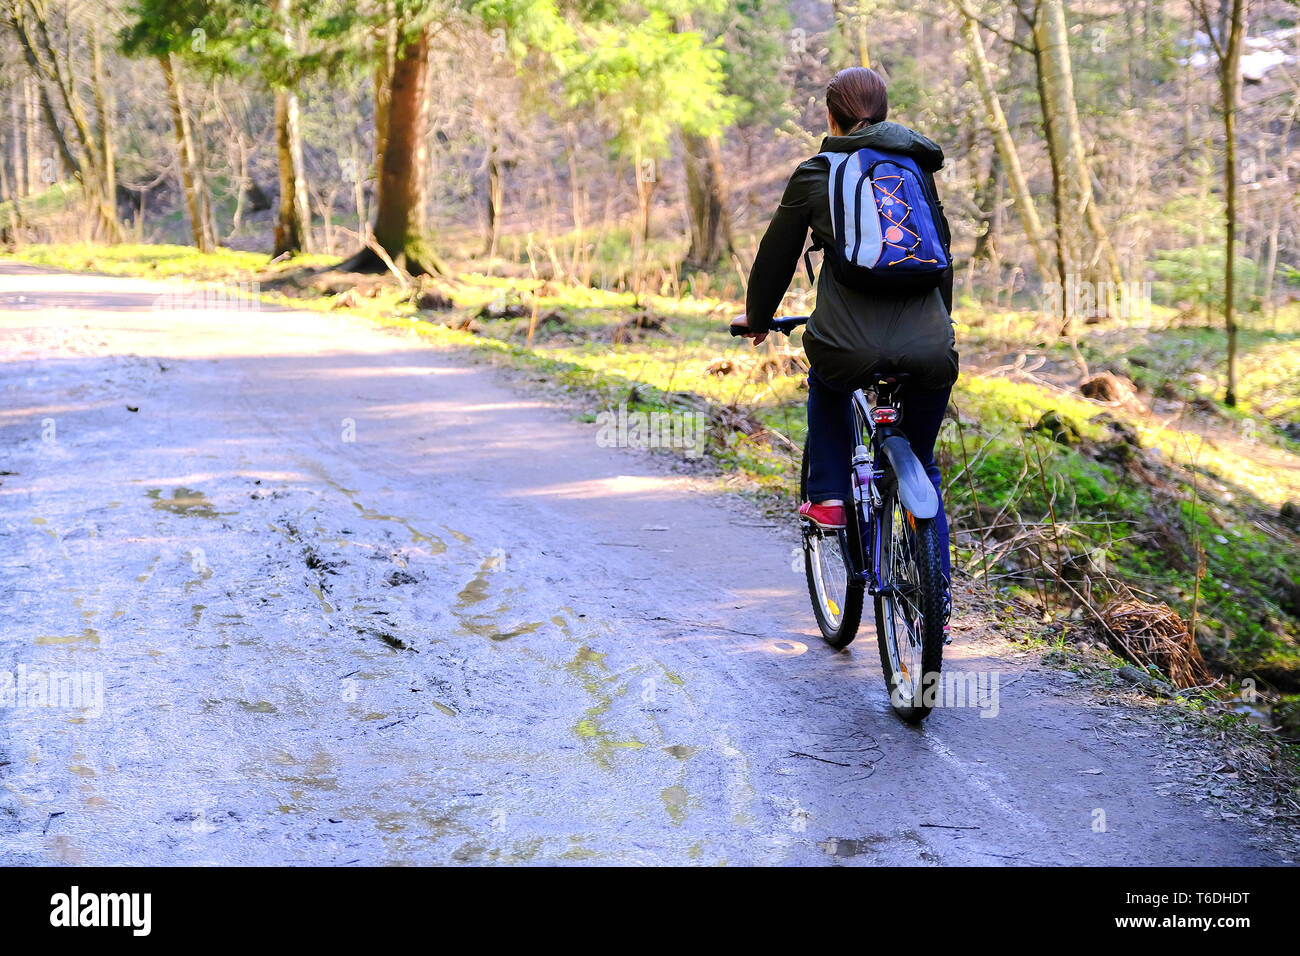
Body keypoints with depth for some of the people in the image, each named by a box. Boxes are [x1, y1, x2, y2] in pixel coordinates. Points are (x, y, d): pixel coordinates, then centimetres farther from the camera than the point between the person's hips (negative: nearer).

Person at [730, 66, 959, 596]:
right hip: (930, 350, 3)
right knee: (921, 468, 23)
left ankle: (828, 497, 28)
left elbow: (776, 256, 18)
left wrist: (756, 319, 36)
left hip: (853, 347, -2)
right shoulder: (918, 168, 19)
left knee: (827, 384, 36)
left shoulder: (814, 175, 10)